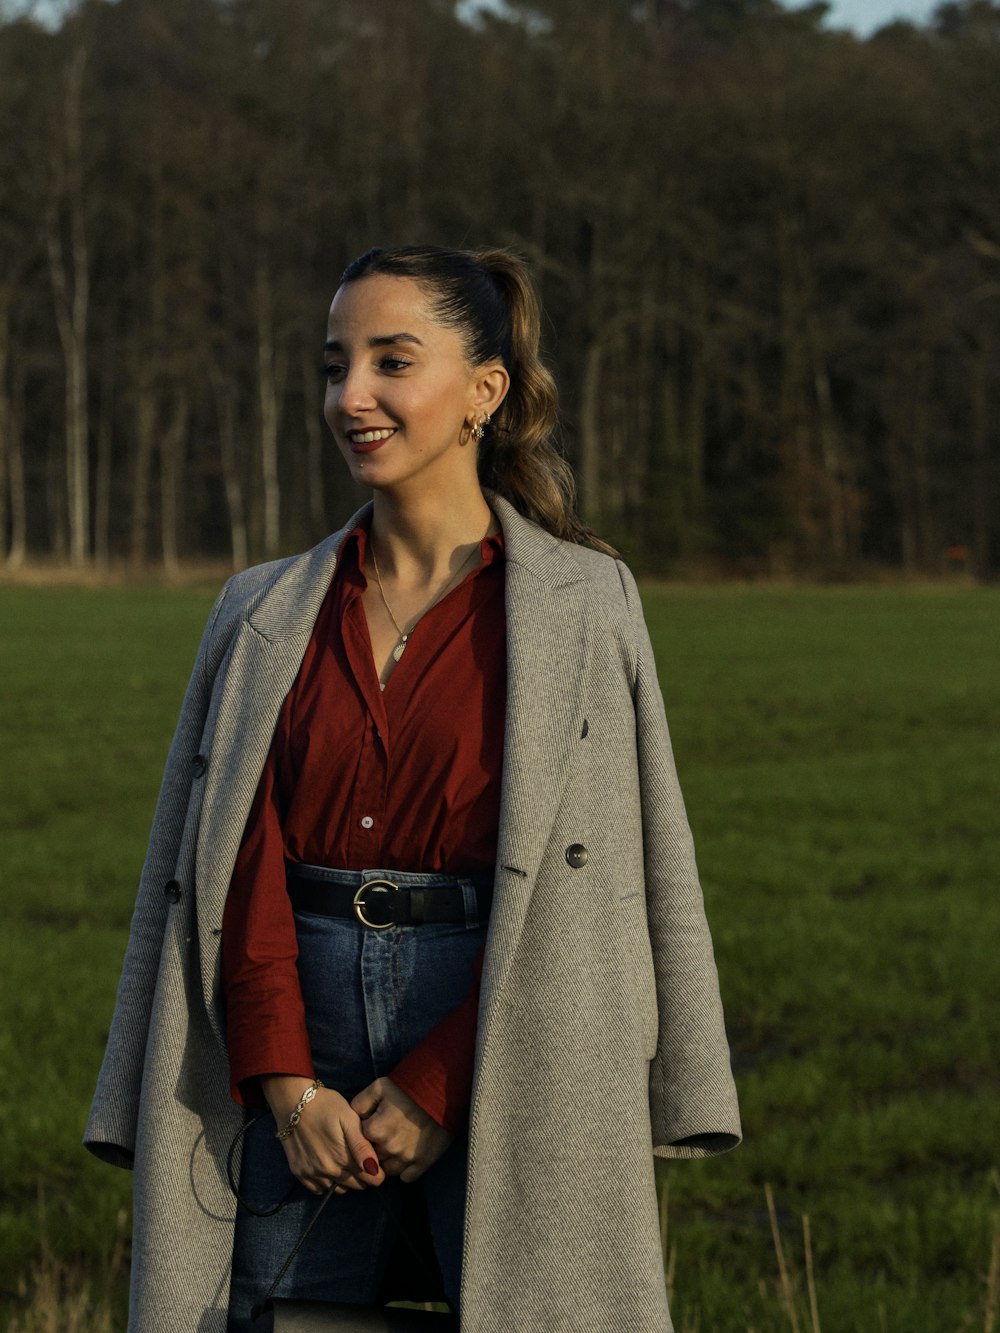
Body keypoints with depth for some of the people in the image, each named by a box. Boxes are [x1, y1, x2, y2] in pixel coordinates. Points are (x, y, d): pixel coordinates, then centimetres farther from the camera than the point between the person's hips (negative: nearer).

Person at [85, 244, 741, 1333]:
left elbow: (593, 885, -4)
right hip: (305, 1031, 3)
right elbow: (242, 869, 6)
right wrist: (285, 1081, -6)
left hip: (503, 1056, -3)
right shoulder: (265, 615, 10)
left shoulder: (582, 604, 1)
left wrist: (439, 1084, -9)